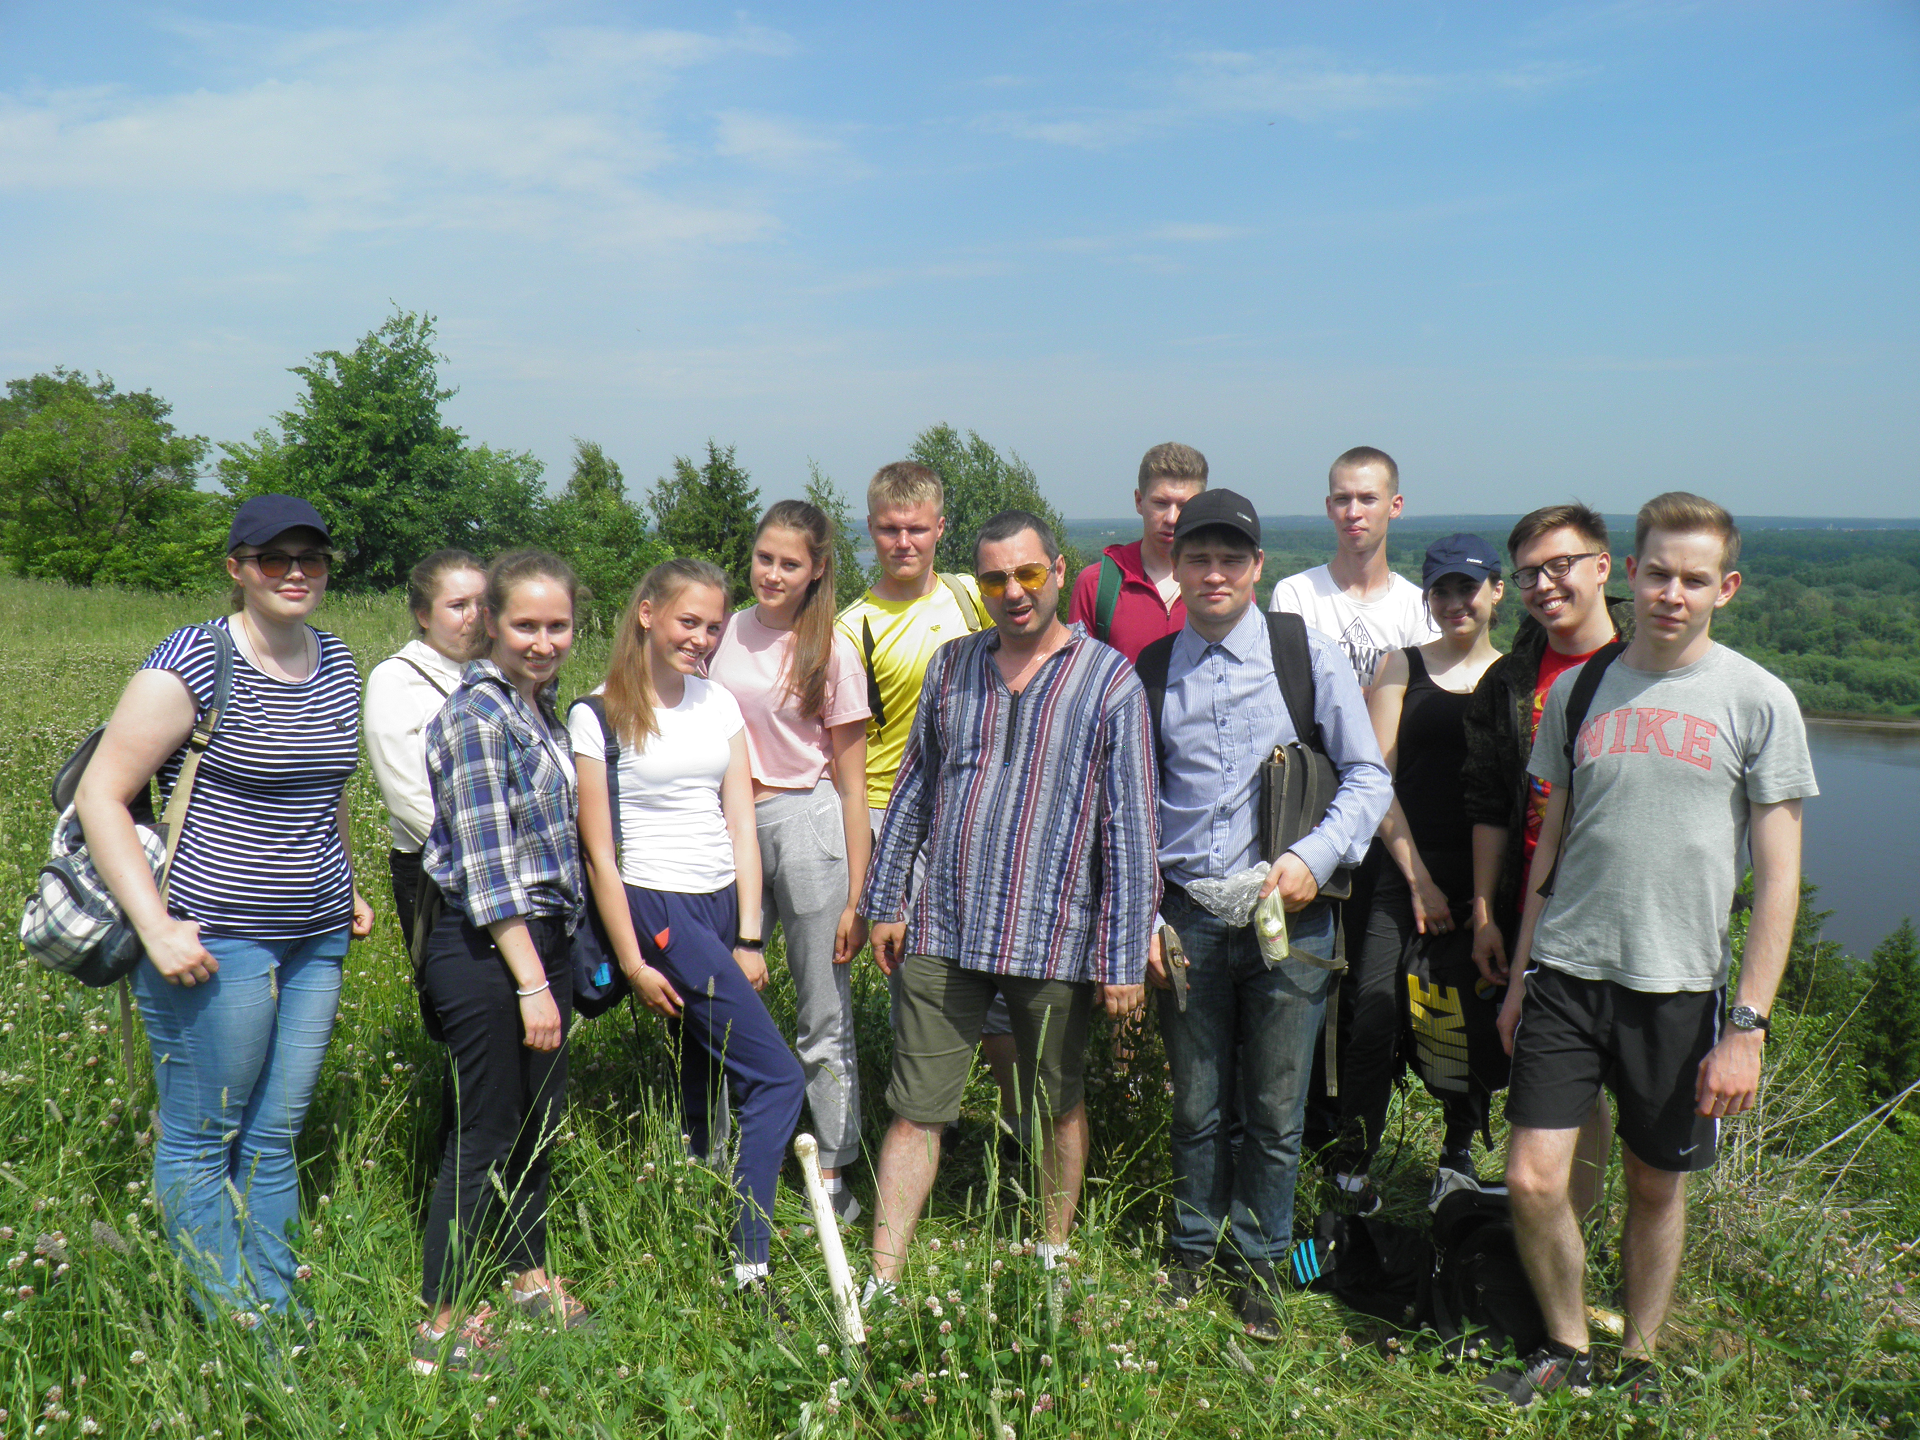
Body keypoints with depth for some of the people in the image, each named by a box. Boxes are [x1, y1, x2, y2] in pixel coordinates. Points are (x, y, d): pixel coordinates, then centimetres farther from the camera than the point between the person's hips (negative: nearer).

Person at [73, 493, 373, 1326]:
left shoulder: (337, 665, 9)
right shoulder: (191, 666, -12)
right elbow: (99, 796, -12)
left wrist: (346, 888, 20)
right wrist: (156, 927, -17)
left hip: (317, 941, 6)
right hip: (214, 941, -6)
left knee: (276, 1139, 14)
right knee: (201, 1142, 6)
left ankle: (280, 1317, 24)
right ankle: (230, 1330, 18)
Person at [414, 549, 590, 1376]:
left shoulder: (537, 706, 10)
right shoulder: (478, 715, -17)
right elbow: (487, 863, -21)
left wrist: (554, 967, 17)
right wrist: (531, 982, -21)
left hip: (542, 937, 9)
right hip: (485, 949, -9)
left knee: (538, 1121, 19)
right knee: (485, 1135, 0)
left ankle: (530, 1282, 36)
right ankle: (442, 1330, 14)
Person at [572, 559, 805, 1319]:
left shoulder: (720, 704, 11)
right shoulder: (599, 717, -5)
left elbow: (741, 826, 8)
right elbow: (599, 851, -6)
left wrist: (749, 938, 3)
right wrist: (632, 962, -9)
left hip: (724, 906, 6)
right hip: (658, 909, -6)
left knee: (706, 1089, 10)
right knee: (777, 1078, -12)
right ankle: (750, 1263, -8)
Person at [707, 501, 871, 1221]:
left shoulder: (831, 650, -4)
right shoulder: (727, 633, 7)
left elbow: (852, 785, -3)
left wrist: (855, 897, -6)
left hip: (805, 824, -4)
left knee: (824, 1013, 3)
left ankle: (834, 1176, 14)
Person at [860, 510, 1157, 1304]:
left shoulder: (1110, 681, -4)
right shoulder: (952, 667, 7)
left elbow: (1130, 825, -6)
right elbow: (913, 786, 14)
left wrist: (1125, 955, -9)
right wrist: (886, 901, 11)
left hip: (1054, 939, -2)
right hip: (943, 931, 3)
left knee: (1058, 1108, 15)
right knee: (914, 1110, 4)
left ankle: (1053, 1259, 35)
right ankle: (882, 1283, 12)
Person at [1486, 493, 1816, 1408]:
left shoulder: (1758, 701, -4)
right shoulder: (1580, 688, 6)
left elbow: (1778, 878, -4)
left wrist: (1748, 1024, -10)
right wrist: (1519, 972, 13)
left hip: (1679, 985, -2)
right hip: (1566, 971, 2)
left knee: (1656, 1187, 12)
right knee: (1532, 1179, -3)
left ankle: (1638, 1358, 34)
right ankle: (1565, 1347, 22)